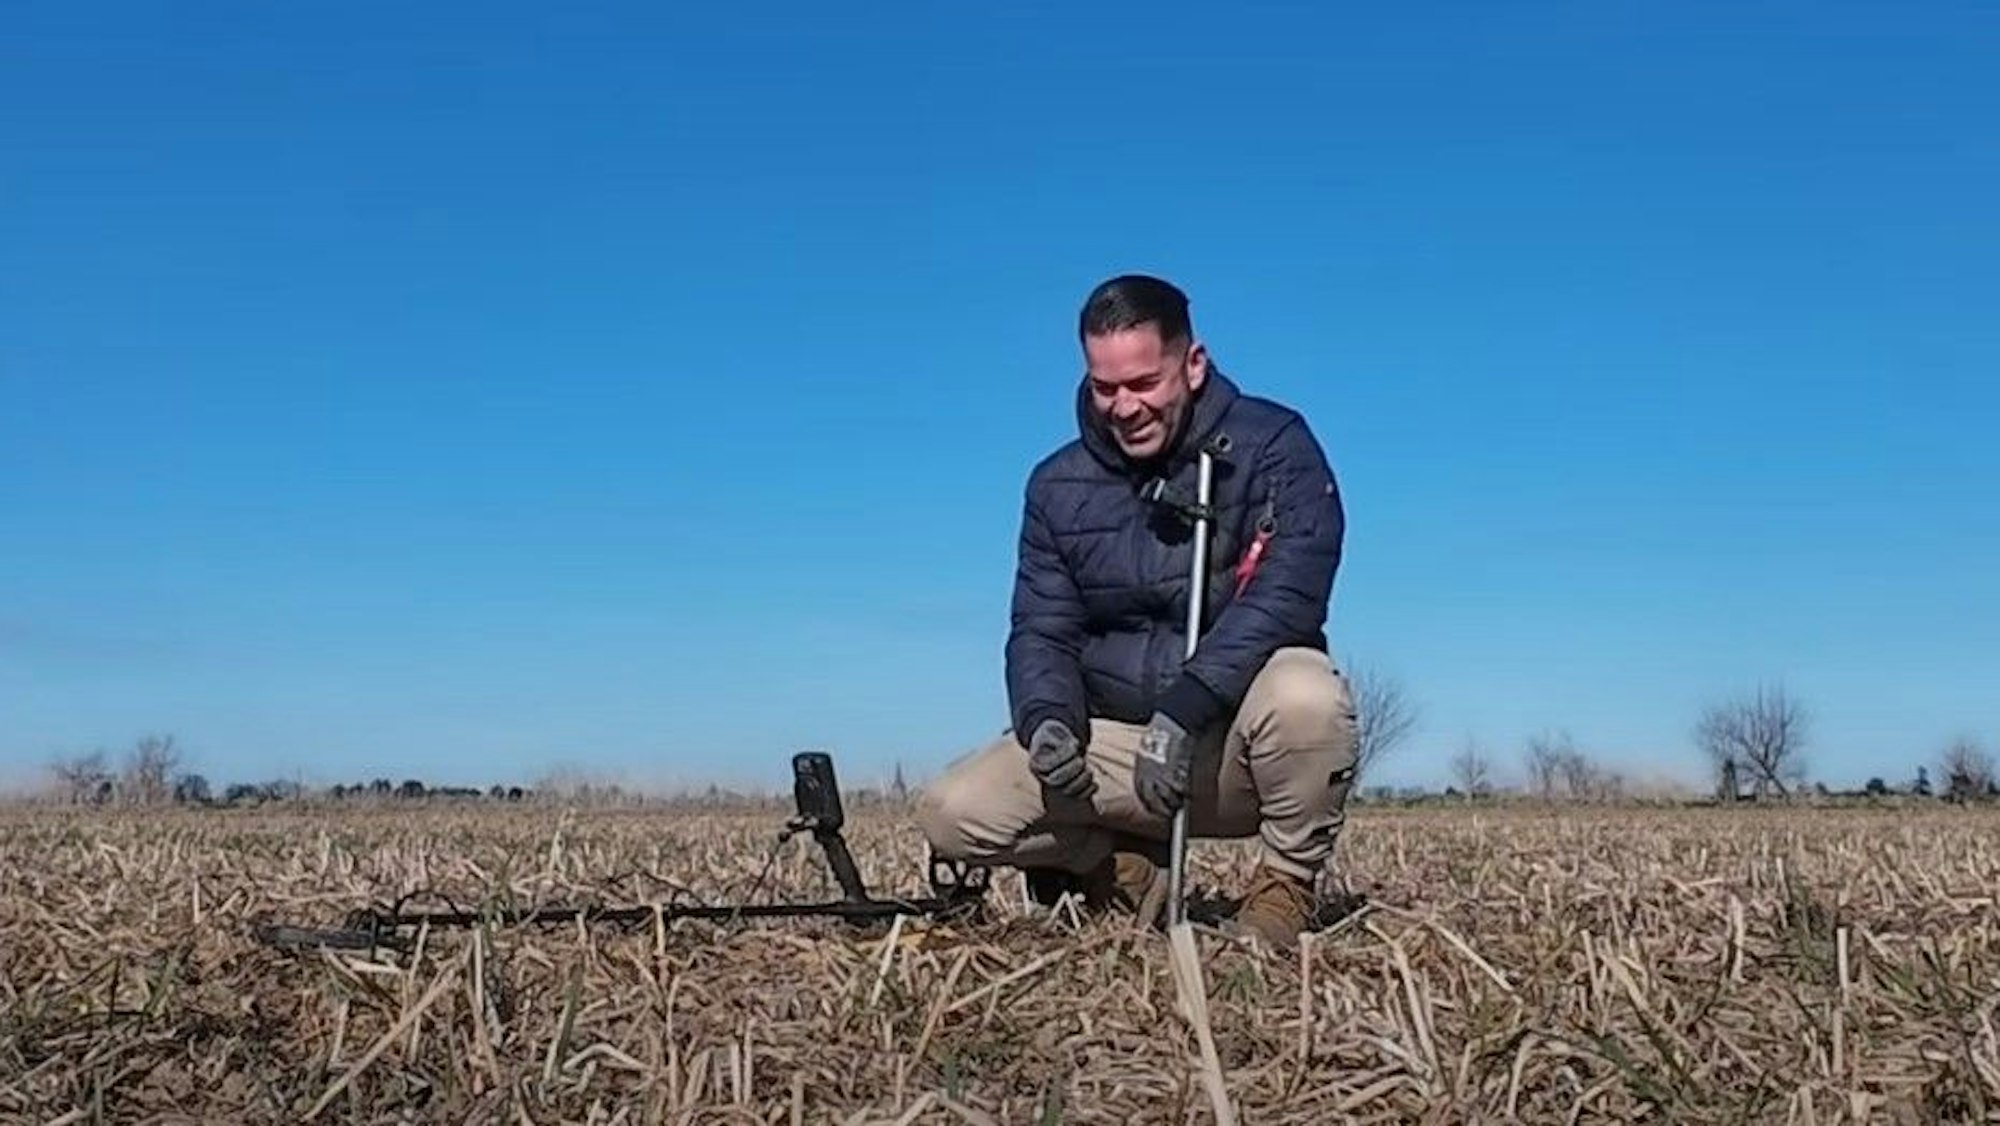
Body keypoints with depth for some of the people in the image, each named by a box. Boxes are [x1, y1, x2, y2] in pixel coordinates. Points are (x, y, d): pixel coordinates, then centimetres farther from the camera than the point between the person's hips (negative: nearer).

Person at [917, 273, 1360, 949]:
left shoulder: (1273, 447, -9)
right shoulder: (1059, 486, 5)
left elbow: (1287, 595, -23)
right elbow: (1042, 632, 5)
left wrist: (1185, 708, -33)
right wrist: (1047, 718, -18)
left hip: (1238, 742, -3)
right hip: (1112, 743, 3)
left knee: (1306, 693, -38)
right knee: (950, 813, -17)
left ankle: (1287, 886, -10)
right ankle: (1126, 868, 8)